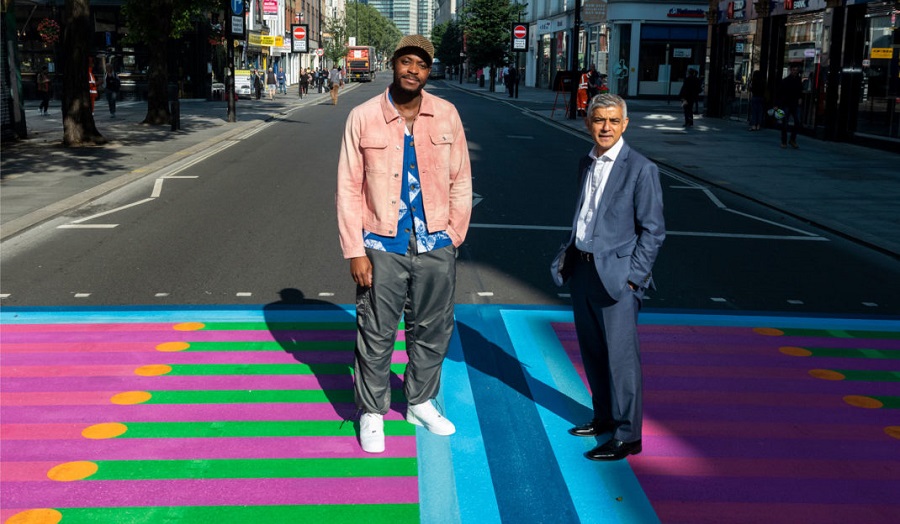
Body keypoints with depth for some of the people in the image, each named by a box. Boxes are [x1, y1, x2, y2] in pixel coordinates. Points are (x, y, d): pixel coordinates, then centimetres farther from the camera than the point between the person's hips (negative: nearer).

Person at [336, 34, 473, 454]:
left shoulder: (446, 116, 1)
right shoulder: (363, 118, -6)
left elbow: (460, 180, 8)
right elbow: (349, 188, -4)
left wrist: (453, 236, 3)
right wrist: (355, 251, -8)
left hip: (435, 246, 3)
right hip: (383, 247, -2)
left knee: (432, 330, 14)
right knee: (376, 334, 6)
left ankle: (420, 403, 33)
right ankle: (371, 413, 22)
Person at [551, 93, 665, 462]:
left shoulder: (640, 169, -9)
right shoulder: (586, 164, 12)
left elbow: (653, 230, -9)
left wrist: (633, 275, -13)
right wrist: (568, 257, 11)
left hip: (616, 275, -7)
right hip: (582, 269, 7)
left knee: (621, 356, -3)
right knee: (592, 351, 16)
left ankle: (627, 435, 7)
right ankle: (604, 417, 32)